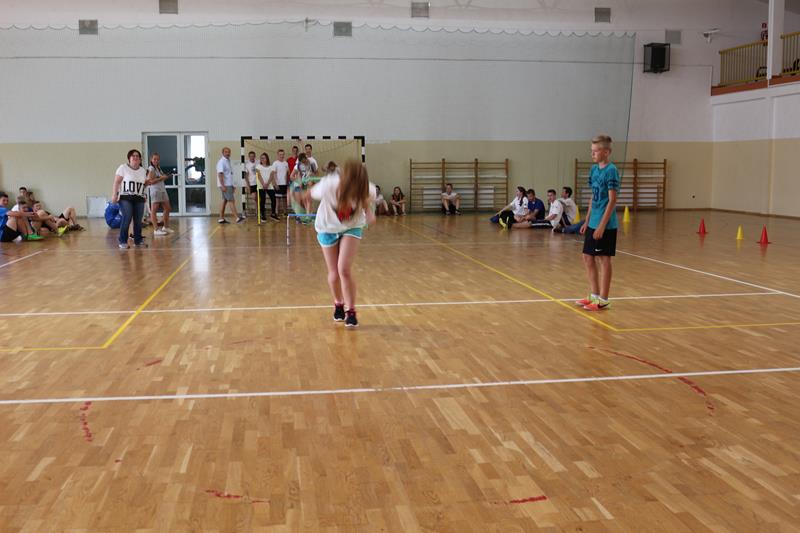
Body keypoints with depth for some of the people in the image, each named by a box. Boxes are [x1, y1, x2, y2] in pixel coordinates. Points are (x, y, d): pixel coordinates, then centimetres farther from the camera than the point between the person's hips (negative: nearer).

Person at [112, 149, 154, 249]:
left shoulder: (142, 170, 16)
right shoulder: (123, 168, -2)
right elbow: (117, 182, -6)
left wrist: (148, 183, 4)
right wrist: (114, 194, -14)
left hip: (139, 199, 5)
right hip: (125, 197, -5)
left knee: (138, 221, 5)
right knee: (126, 220, -12)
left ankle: (138, 241, 16)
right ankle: (123, 242, -3)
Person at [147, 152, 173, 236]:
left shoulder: (158, 168, 19)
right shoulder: (151, 169, -8)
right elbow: (150, 181, -18)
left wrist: (165, 177, 10)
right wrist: (161, 178, -17)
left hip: (162, 190, 9)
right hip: (155, 191, -9)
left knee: (167, 208, 13)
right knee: (154, 210, -5)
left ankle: (165, 227, 26)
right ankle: (156, 230, -7)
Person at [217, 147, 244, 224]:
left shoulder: (228, 161, 16)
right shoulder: (221, 162, -12)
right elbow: (220, 174, -19)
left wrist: (232, 185, 20)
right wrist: (222, 185, -25)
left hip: (229, 185, 9)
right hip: (225, 185, -9)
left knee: (225, 201, 9)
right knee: (231, 201, -11)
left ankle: (221, 219, 12)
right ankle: (237, 218, -13)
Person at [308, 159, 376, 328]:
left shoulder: (366, 190, -31)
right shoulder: (328, 186, -37)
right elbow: (312, 193, -13)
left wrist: (369, 213, -22)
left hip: (351, 228, 0)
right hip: (327, 228, 0)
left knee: (344, 270, -16)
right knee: (334, 273, 9)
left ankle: (350, 311, 2)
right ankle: (338, 303, 40)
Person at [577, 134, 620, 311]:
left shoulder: (611, 170, -13)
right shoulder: (594, 169, 10)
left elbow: (612, 200, -16)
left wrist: (602, 225, -18)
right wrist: (587, 221, 15)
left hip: (605, 225, -8)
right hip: (592, 223, 8)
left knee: (604, 260, 0)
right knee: (587, 258, 11)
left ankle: (603, 300, 9)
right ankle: (595, 295, 23)